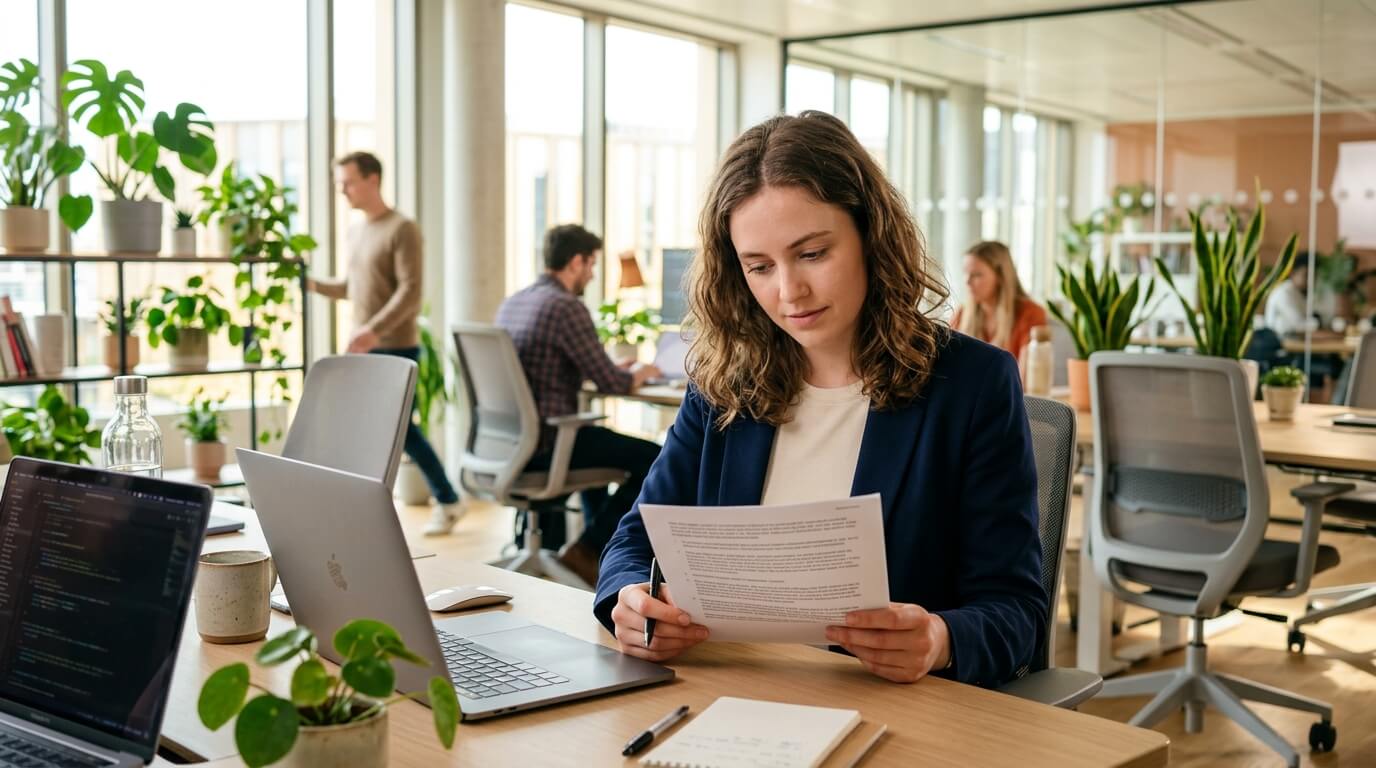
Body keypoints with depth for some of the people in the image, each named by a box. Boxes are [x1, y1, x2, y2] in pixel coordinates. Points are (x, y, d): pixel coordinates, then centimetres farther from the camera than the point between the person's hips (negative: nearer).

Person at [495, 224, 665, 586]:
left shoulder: (510, 303, 12)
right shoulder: (567, 306, -15)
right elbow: (611, 383, -15)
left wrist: (617, 370, 24)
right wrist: (640, 374, 7)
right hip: (545, 441, -10)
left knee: (599, 441, 34)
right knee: (654, 459, -4)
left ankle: (600, 548, 39)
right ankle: (586, 549, 1)